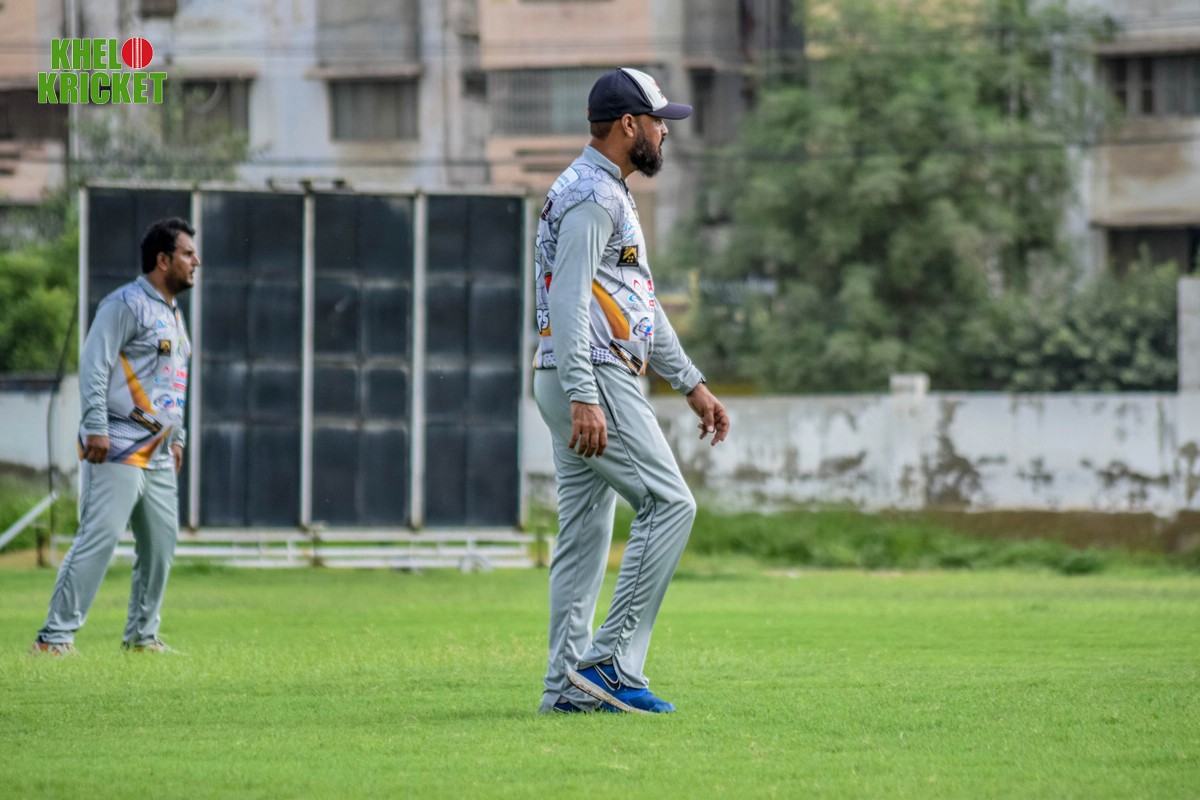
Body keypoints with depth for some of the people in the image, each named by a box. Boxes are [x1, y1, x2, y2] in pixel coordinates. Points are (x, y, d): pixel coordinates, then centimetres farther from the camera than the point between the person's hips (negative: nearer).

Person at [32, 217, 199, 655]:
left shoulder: (173, 315, 20)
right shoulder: (126, 304, -9)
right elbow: (94, 365, -16)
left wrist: (177, 438, 24)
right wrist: (96, 427, -22)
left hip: (158, 455, 9)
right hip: (117, 451, -9)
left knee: (161, 544, 9)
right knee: (99, 538, -14)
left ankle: (142, 634, 21)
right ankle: (56, 635, -13)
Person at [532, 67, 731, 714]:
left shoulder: (608, 195, 22)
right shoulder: (591, 195, -12)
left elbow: (644, 307, 26)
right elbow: (569, 301, -22)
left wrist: (692, 384, 24)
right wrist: (584, 398, -29)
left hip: (583, 388, 11)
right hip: (592, 379, -11)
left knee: (585, 530, 8)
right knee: (669, 503, -11)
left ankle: (569, 685, 7)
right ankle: (610, 660, -13)